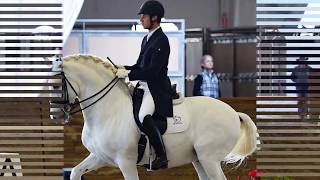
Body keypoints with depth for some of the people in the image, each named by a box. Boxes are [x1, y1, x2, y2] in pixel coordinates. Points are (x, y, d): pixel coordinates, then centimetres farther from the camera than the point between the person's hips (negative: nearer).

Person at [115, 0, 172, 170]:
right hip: (143, 86, 11)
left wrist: (128, 74, -20)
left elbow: (152, 71, -21)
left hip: (157, 89, -11)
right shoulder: (147, 39, 16)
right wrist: (124, 68, 4)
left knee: (144, 116, -33)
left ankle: (161, 156, -26)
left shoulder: (161, 41, -14)